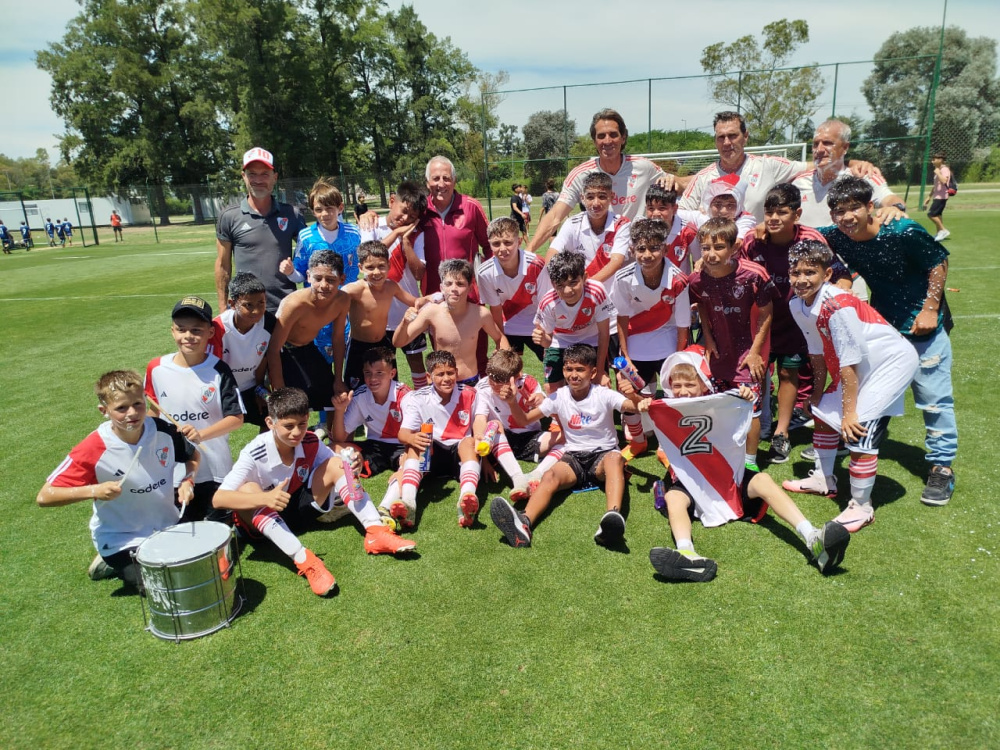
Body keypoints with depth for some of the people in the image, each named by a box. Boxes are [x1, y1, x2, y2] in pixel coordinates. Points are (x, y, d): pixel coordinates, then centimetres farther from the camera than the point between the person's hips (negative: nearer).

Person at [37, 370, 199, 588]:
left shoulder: (163, 430, -13)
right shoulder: (93, 449, -24)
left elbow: (193, 457, 7)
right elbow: (44, 497, -19)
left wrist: (187, 482, -12)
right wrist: (93, 491, -33)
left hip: (167, 526, 4)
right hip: (122, 539, -4)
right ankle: (114, 564, 13)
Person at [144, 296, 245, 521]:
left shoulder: (219, 371, -11)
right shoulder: (156, 368, -3)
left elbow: (236, 418, -13)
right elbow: (153, 412, 12)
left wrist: (201, 435, -26)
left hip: (215, 471, -2)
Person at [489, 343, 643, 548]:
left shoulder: (604, 395, -5)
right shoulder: (559, 397, 3)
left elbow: (636, 408, -19)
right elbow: (524, 420, 3)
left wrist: (633, 396, -43)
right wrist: (513, 403, -17)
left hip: (603, 454, -2)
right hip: (574, 457, 2)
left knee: (615, 457, -37)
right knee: (550, 475, -30)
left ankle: (613, 517, -60)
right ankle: (524, 523, -55)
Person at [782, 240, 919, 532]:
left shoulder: (837, 305, -30)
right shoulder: (798, 305, -5)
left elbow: (848, 363, -27)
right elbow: (818, 352, 6)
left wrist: (849, 411, -21)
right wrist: (818, 395, 12)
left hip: (892, 362, -9)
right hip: (858, 367, 9)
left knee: (858, 428, -15)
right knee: (823, 414, 15)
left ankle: (861, 507, 1)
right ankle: (823, 480, 36)